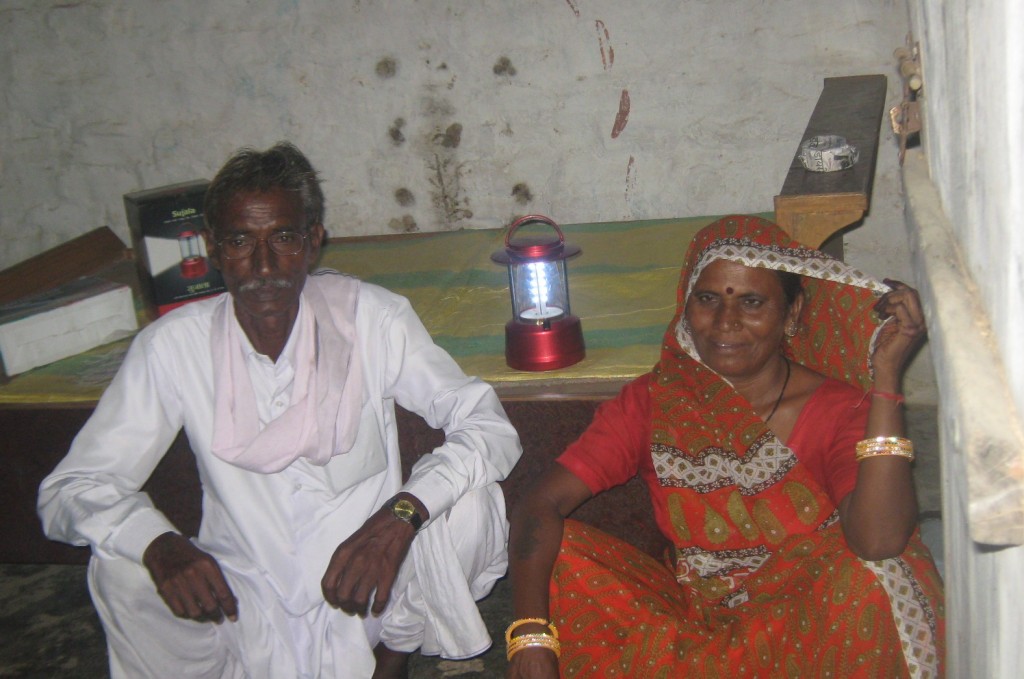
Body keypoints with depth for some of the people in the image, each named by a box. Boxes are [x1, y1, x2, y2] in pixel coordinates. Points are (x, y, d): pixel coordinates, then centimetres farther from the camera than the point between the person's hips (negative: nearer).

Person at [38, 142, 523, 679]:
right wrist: (159, 546, -31)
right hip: (242, 605, 0)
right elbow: (68, 492, -8)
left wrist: (402, 513, -34)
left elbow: (489, 426, -15)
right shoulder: (173, 346, -10)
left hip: (371, 593, 1)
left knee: (472, 502, -24)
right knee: (119, 566, -26)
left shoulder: (372, 319, -12)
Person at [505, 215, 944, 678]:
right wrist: (530, 637, -27)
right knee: (559, 554, -17)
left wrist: (886, 375, -30)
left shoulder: (839, 409, -10)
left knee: (868, 579, -33)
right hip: (688, 618, 2)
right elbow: (542, 504, -12)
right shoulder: (653, 403, -3)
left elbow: (880, 542, -29)